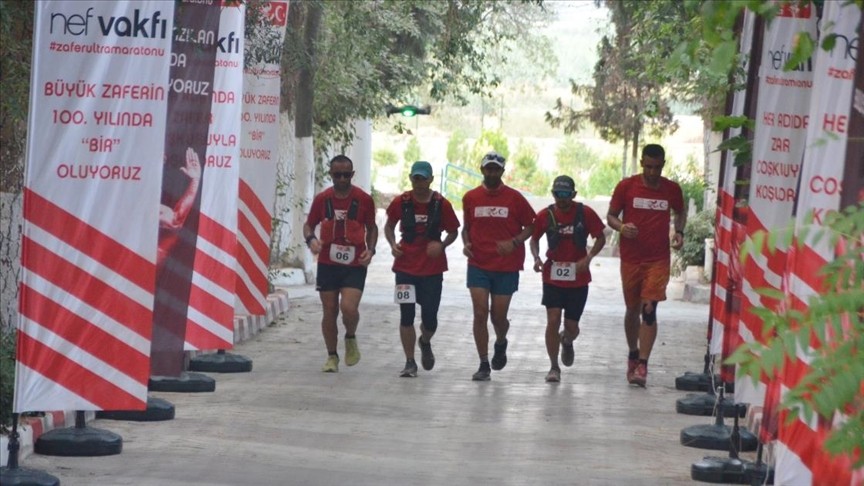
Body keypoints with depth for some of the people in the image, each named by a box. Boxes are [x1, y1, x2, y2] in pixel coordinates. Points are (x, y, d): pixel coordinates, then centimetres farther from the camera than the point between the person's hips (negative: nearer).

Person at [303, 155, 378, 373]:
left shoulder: (364, 200, -2)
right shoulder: (322, 199, 0)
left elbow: (372, 227, 12)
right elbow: (309, 224, 11)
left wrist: (370, 249, -4)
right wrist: (311, 239, -11)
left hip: (355, 265, -2)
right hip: (327, 263, 2)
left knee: (349, 307, -18)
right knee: (329, 311, 5)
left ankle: (350, 339, 14)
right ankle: (332, 356, 19)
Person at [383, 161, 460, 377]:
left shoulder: (442, 204, -4)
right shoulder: (401, 202, -3)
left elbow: (453, 232, 6)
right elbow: (389, 226, 12)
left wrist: (441, 245, -14)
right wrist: (393, 244, -7)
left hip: (432, 268, 0)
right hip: (405, 267, 0)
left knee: (430, 317, 1)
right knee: (406, 315, -3)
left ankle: (425, 343, 36)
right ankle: (410, 362, 6)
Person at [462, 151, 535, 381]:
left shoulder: (514, 198, -2)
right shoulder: (471, 198, 4)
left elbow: (530, 226, 3)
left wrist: (514, 242, -13)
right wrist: (466, 243, -3)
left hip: (506, 266, -1)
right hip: (478, 265, 1)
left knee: (498, 316, 4)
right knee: (480, 313, -8)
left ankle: (501, 343, 39)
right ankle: (484, 365, -1)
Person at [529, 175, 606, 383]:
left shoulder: (585, 213, -6)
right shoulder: (545, 215, -3)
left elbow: (600, 238, 1)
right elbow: (534, 239, 11)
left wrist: (588, 258, -15)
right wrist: (536, 258, -9)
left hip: (578, 278, 0)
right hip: (552, 277, 0)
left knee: (571, 326, 5)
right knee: (553, 321, -11)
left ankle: (567, 342, 44)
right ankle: (554, 368, 0)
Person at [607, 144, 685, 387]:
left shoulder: (672, 189, 1)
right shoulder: (626, 186, -2)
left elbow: (680, 212, 20)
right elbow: (611, 216, 4)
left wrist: (679, 232, 0)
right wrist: (621, 227, -18)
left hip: (658, 260, -1)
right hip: (631, 258, 1)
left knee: (649, 310, -13)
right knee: (632, 309, 12)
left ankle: (642, 365, -16)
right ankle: (633, 354, 34)